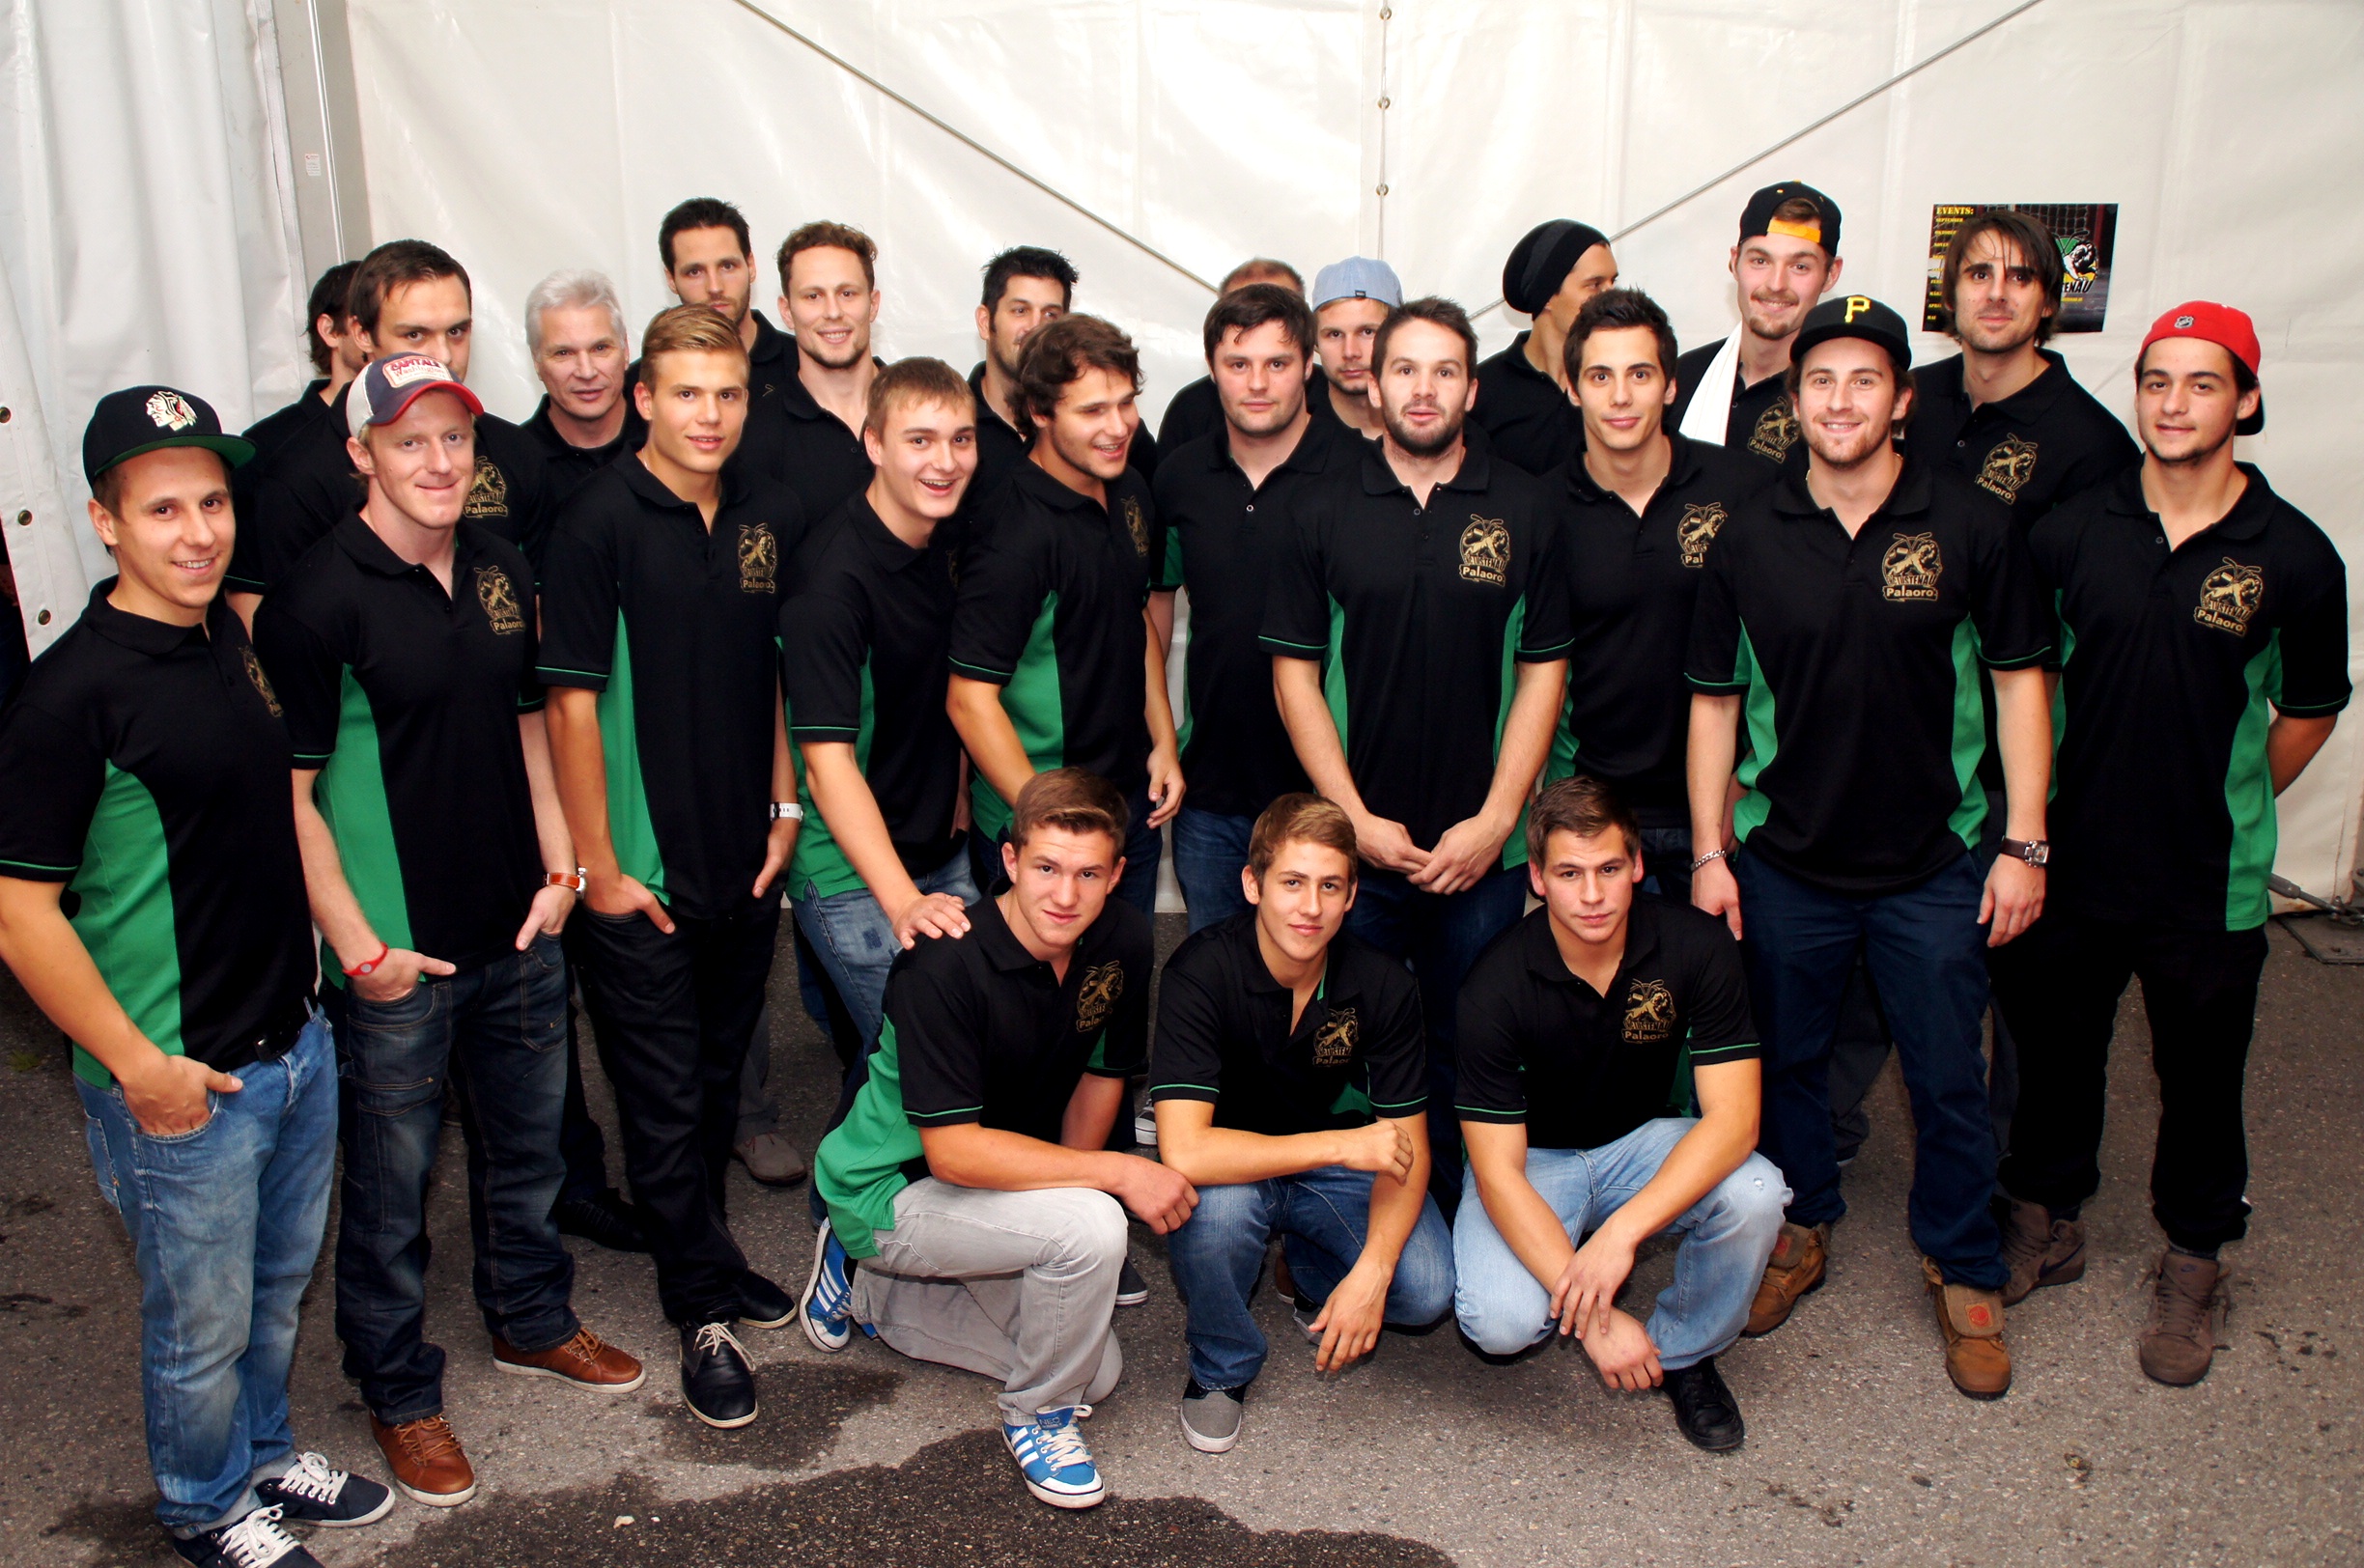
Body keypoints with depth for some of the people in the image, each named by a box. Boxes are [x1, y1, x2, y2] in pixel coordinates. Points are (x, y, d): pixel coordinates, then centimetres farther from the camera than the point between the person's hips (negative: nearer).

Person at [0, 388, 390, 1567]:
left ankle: (263, 1456, 48)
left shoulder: (235, 637, 4)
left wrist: (347, 945, 16)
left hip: (297, 1046, 7)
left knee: (279, 1289, 24)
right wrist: (138, 1063, -19)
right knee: (202, 1324, 13)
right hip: (184, 1084, -7)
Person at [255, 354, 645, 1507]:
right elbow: (288, 792, -13)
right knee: (392, 1186, 9)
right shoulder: (319, 598, -14)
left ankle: (531, 1322, 44)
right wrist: (358, 946, -15)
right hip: (400, 958, -6)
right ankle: (400, 1397, 29)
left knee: (527, 1145, 22)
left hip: (519, 933, 6)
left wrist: (558, 864, 6)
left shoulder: (500, 570, 5)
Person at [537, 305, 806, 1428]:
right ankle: (703, 1309, 21)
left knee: (718, 1079, 20)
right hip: (643, 871, -5)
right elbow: (571, 700, -12)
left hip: (746, 859, 5)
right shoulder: (603, 520, -13)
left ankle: (705, 1255, 40)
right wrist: (598, 865, -12)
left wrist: (786, 807, 7)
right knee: (665, 1101, 6)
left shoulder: (772, 517, 2)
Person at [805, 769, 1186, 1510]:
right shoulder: (945, 967, -31)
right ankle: (1038, 1415, -2)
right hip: (891, 1190, -7)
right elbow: (952, 1151, -32)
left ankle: (865, 1288, 24)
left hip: (1005, 1184, 8)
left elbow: (1103, 1074, 4)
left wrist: (1064, 1187, 1)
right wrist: (1118, 1173, -32)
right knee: (1092, 1226, -31)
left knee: (1097, 1370, 10)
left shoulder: (1123, 940, -11)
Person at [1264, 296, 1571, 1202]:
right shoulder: (1326, 511, 2)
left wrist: (1495, 819, -6)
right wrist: (1356, 817, -7)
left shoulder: (1524, 510, 2)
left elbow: (1543, 669, 2)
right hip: (1354, 843, 0)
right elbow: (1295, 671, 1)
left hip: (1481, 848, 0)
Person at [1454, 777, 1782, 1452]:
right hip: (1534, 1156, -2)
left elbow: (1732, 1119, -24)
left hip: (1647, 1140, 2)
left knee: (1755, 1195, -30)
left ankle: (1682, 1352, 0)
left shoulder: (1698, 947, -19)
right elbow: (1497, 1171, -24)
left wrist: (1621, 1231, -38)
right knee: (1500, 1323, -28)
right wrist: (1593, 1319, -33)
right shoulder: (1497, 984, -24)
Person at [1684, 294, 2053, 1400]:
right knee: (1786, 1059, 15)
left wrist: (2025, 844, -3)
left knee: (1948, 1079, 9)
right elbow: (1714, 698, 3)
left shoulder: (1970, 525, -5)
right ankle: (1801, 1229, 38)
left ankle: (1963, 1272, 30)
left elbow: (2018, 678, 0)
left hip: (1934, 864, -1)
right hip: (1784, 860, 1)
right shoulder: (1750, 539, -2)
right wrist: (1709, 851, -1)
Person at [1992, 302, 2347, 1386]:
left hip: (2211, 886, -1)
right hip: (2071, 862, 2)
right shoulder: (2072, 532, -3)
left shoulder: (2294, 555, -7)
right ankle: (2046, 1224, 39)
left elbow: (2310, 710, 6)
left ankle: (2192, 1267, 34)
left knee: (2201, 1081, 13)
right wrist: (2030, 822, 5)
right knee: (2054, 1051, 17)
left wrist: (2228, 811, 7)